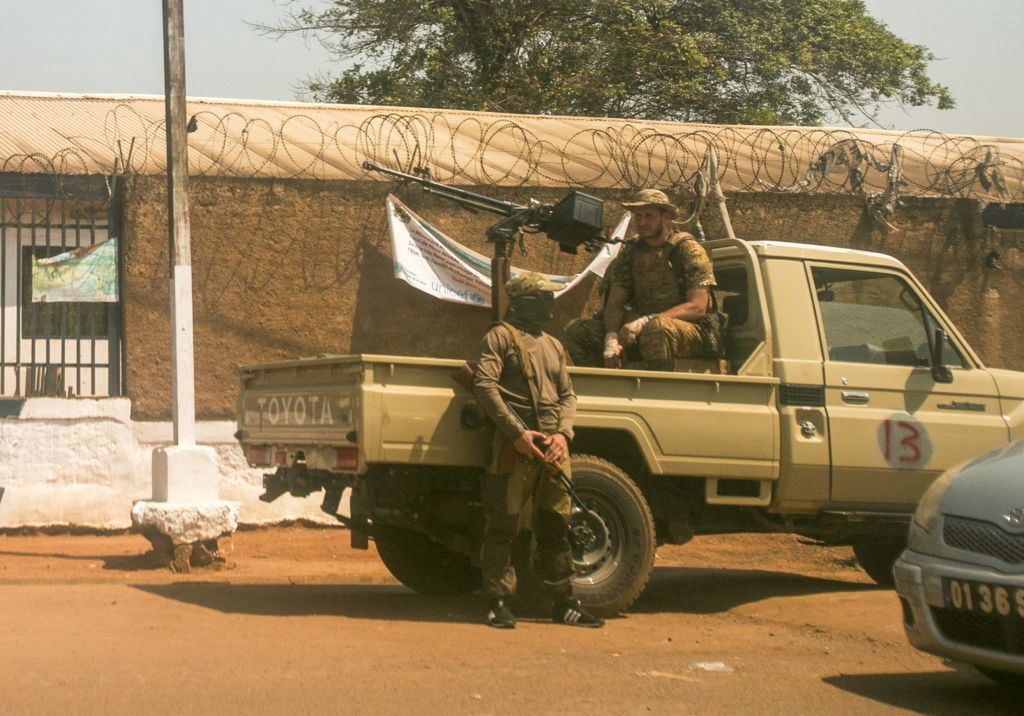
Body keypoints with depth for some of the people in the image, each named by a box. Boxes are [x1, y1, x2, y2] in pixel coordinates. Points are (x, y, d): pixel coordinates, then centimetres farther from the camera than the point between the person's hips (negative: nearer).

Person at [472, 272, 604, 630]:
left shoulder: (554, 345, 22)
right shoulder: (501, 336, 1)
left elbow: (567, 395, 19)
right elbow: (484, 385, -10)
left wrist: (563, 433, -1)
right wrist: (518, 432, -17)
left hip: (553, 446, 6)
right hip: (515, 445, -6)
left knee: (555, 527, 10)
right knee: (503, 526, -3)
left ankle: (564, 603, 16)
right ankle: (499, 603, 2)